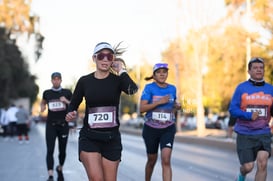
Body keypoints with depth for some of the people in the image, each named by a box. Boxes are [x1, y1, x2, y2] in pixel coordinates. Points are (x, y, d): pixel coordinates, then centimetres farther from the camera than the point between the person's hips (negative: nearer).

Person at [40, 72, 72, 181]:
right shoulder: (47, 93, 6)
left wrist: (66, 101, -13)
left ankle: (60, 169, 37)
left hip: (63, 125, 0)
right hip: (51, 125, 0)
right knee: (50, 150, -13)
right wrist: (42, 107, 4)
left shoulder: (67, 93, 2)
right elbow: (43, 102, 25)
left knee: (62, 150, 9)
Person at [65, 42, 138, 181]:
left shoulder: (117, 80, -1)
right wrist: (71, 115, -11)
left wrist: (121, 71, -12)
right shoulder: (85, 81, 1)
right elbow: (73, 105, 10)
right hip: (89, 137, -1)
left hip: (112, 138, 1)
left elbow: (133, 89, -23)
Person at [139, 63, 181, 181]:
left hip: (168, 129, 1)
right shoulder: (149, 88, -6)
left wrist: (177, 107, 1)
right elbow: (142, 108, -15)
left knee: (166, 160, -15)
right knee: (152, 160, 14)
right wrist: (159, 102, -23)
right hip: (151, 129, -1)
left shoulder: (172, 88, 5)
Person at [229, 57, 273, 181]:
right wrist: (249, 115, -21)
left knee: (262, 163, -16)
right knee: (248, 167, -1)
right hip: (245, 134, -2)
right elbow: (232, 109, -6)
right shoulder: (241, 88, -1)